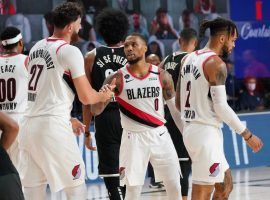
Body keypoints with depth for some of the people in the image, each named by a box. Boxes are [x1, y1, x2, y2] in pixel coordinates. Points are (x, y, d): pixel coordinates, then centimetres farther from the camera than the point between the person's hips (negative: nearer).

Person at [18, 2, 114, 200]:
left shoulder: (36, 48, 15)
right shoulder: (70, 51, -8)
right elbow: (86, 97, -8)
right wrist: (104, 95, 14)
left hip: (29, 124, 7)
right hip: (53, 126, -7)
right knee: (76, 184, 6)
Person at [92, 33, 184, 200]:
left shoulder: (162, 75, 0)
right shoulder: (118, 79, -5)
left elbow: (175, 108, 8)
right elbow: (97, 110, -6)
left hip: (160, 135, 2)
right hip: (133, 138, -2)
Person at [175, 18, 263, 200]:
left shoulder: (188, 59, 12)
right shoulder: (216, 63, -14)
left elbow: (178, 102, 16)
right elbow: (221, 107, -19)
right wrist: (247, 135, -12)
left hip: (190, 129, 9)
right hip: (206, 132, -9)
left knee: (225, 185, 19)